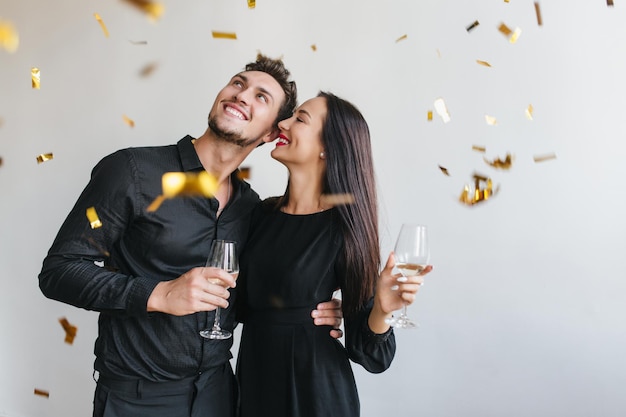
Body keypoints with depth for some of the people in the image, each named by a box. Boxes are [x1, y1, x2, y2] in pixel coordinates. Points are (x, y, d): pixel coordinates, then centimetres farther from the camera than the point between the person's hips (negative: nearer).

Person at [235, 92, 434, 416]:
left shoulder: (343, 229, -15)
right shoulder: (263, 213, -1)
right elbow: (244, 304, 9)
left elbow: (366, 354, -13)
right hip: (254, 381, 5)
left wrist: (381, 310, -31)